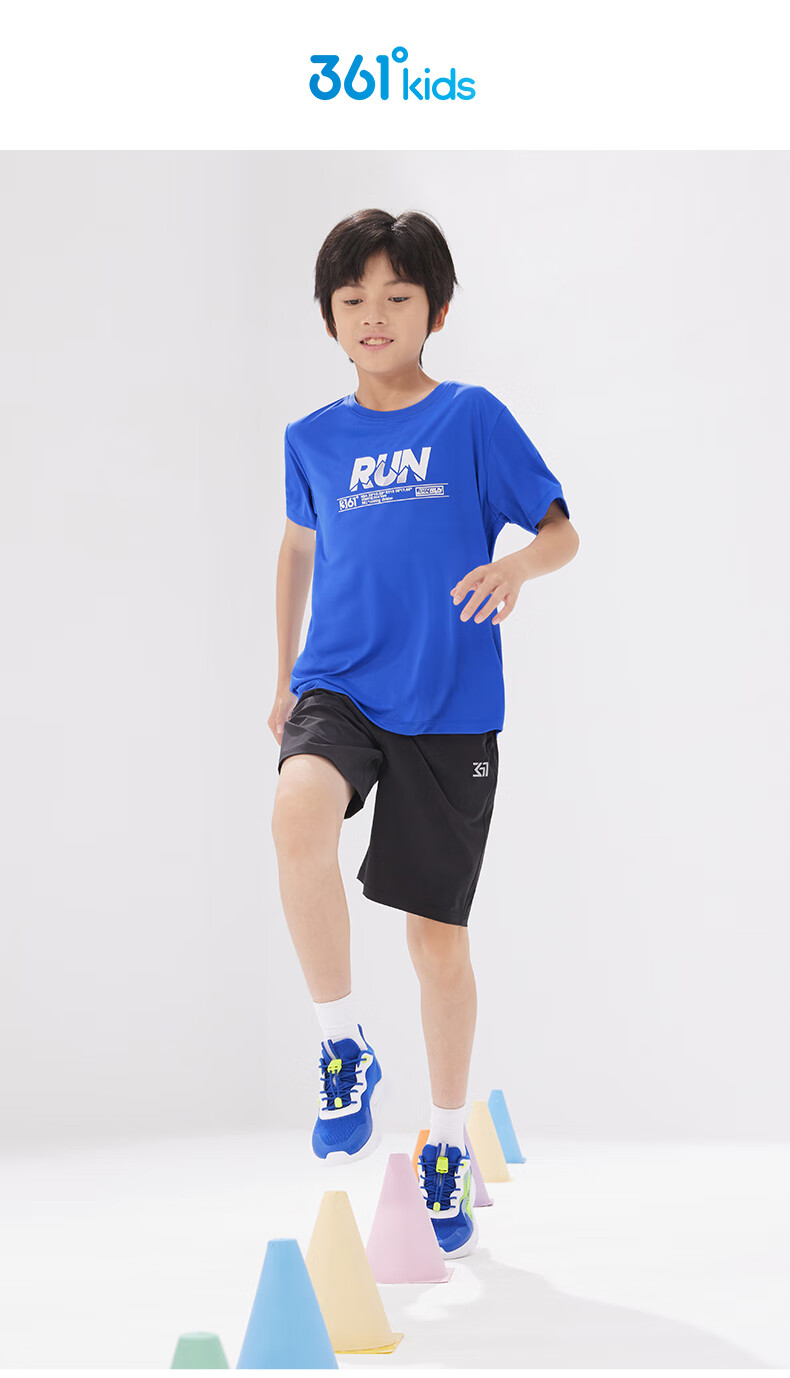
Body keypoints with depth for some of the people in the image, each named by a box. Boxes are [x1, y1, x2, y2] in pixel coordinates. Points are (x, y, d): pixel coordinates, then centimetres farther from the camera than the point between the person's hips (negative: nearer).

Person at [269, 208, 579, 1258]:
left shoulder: (472, 417, -1)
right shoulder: (313, 439, 9)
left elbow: (561, 530, -1)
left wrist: (518, 564, -23)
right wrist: (283, 674, 25)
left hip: (450, 710, -1)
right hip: (339, 688, 2)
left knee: (438, 935, 5)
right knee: (299, 812, -33)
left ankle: (448, 1142, 27)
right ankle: (345, 1050, -15)